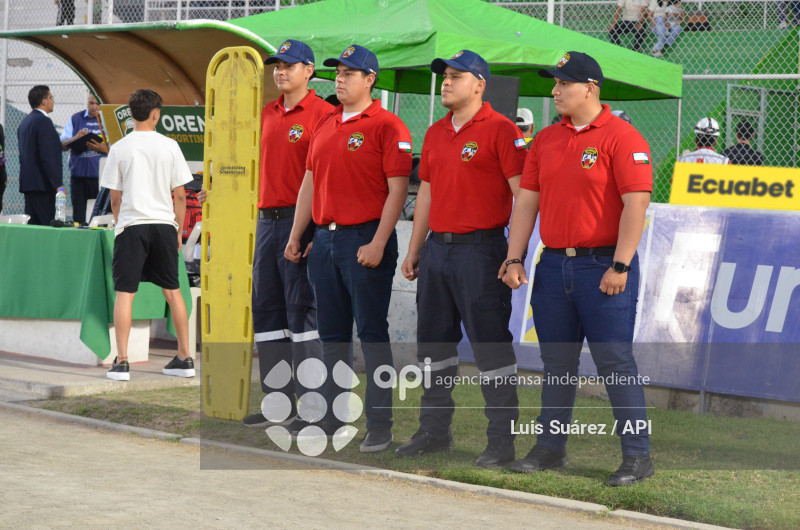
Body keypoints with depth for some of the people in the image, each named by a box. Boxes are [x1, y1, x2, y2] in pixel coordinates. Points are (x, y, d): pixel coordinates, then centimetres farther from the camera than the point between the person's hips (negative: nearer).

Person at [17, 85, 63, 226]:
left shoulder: (24, 122, 16)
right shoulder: (43, 121, -13)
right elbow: (48, 157, -18)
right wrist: (58, 184, -16)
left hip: (27, 181, 9)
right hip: (42, 183, -9)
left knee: (32, 224, 9)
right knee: (46, 225, -9)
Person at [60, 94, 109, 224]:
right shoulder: (76, 119, 13)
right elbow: (62, 145, 10)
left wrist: (104, 149, -18)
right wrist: (75, 138, -9)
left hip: (101, 176, -3)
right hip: (79, 174, 3)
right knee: (79, 216, 5)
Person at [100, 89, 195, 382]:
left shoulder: (119, 149, -2)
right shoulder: (169, 146, 1)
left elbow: (115, 197, 2)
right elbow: (180, 195, 4)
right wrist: (179, 230, 14)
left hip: (131, 225, -2)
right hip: (164, 224, 2)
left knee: (124, 293, -1)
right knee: (172, 290, 13)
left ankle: (121, 362, -8)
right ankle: (185, 358, 17)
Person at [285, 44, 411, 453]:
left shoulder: (387, 127, -7)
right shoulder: (325, 126, 16)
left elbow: (397, 190, -13)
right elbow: (310, 183, 20)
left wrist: (378, 244, -18)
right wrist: (296, 236, 15)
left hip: (365, 240, -7)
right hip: (325, 237, 7)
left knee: (372, 333, -4)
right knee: (332, 334, 12)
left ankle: (380, 425, -1)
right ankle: (332, 417, 20)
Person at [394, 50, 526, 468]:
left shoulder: (500, 130, -8)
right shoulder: (436, 133, 15)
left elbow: (524, 194, -12)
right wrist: (414, 251, 18)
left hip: (480, 249, -8)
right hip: (437, 246, 8)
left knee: (491, 346, -4)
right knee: (433, 342, 13)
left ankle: (502, 440, 1)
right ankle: (434, 430, 24)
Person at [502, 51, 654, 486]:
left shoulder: (621, 137, -8)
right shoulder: (546, 140, 12)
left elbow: (636, 203, -14)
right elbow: (527, 200, 13)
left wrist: (620, 266, -18)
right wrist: (514, 258, 5)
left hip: (603, 267, -6)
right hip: (553, 265, 6)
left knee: (615, 362, -5)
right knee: (556, 363, 12)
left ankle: (637, 455, 1)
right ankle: (550, 448, 21)